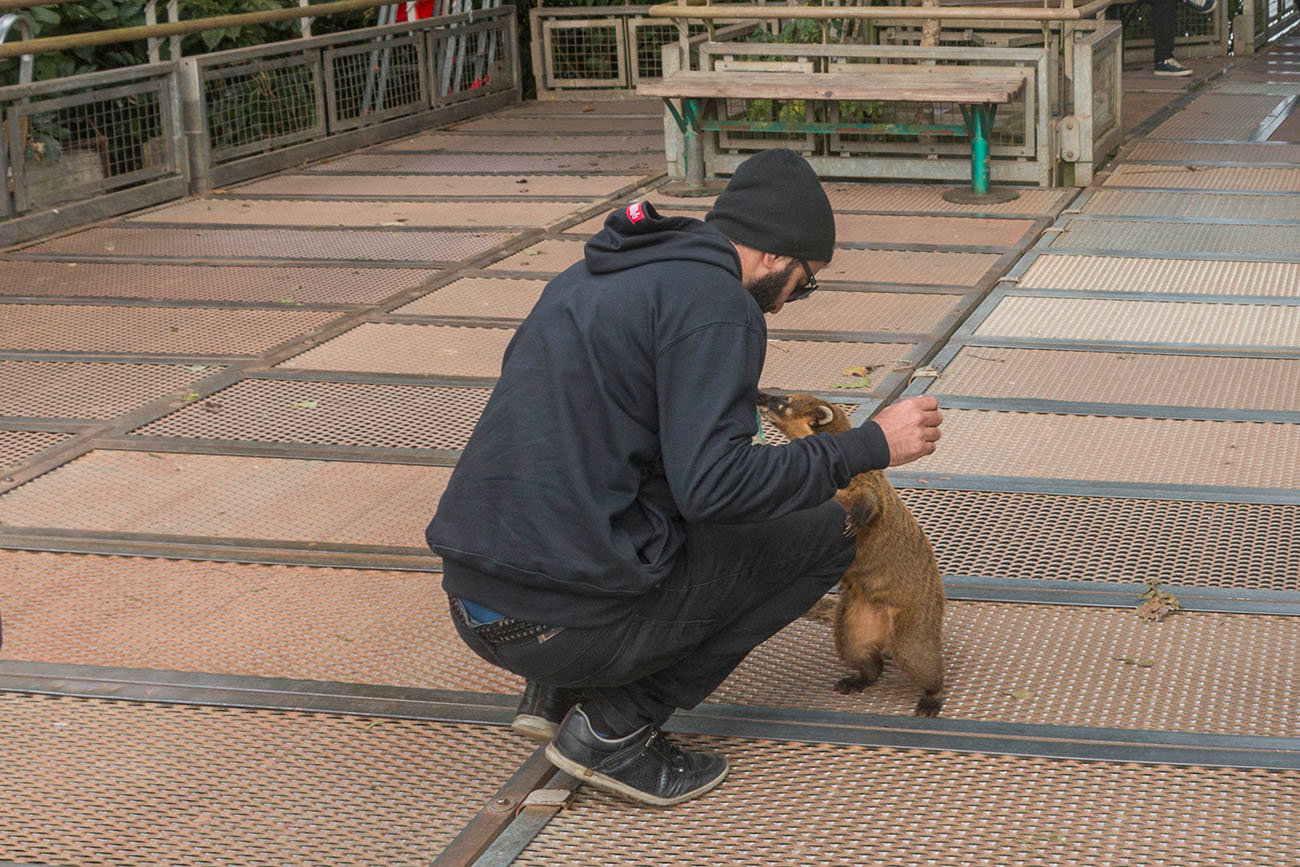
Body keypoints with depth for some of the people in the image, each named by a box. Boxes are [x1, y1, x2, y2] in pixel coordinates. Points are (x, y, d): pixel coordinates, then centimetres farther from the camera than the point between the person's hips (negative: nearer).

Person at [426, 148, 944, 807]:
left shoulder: (593, 274, 17)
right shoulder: (715, 300, -9)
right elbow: (713, 485, -19)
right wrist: (869, 446, -9)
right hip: (570, 620, -9)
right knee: (824, 530, 7)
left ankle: (558, 692, 15)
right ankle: (615, 725, 0)